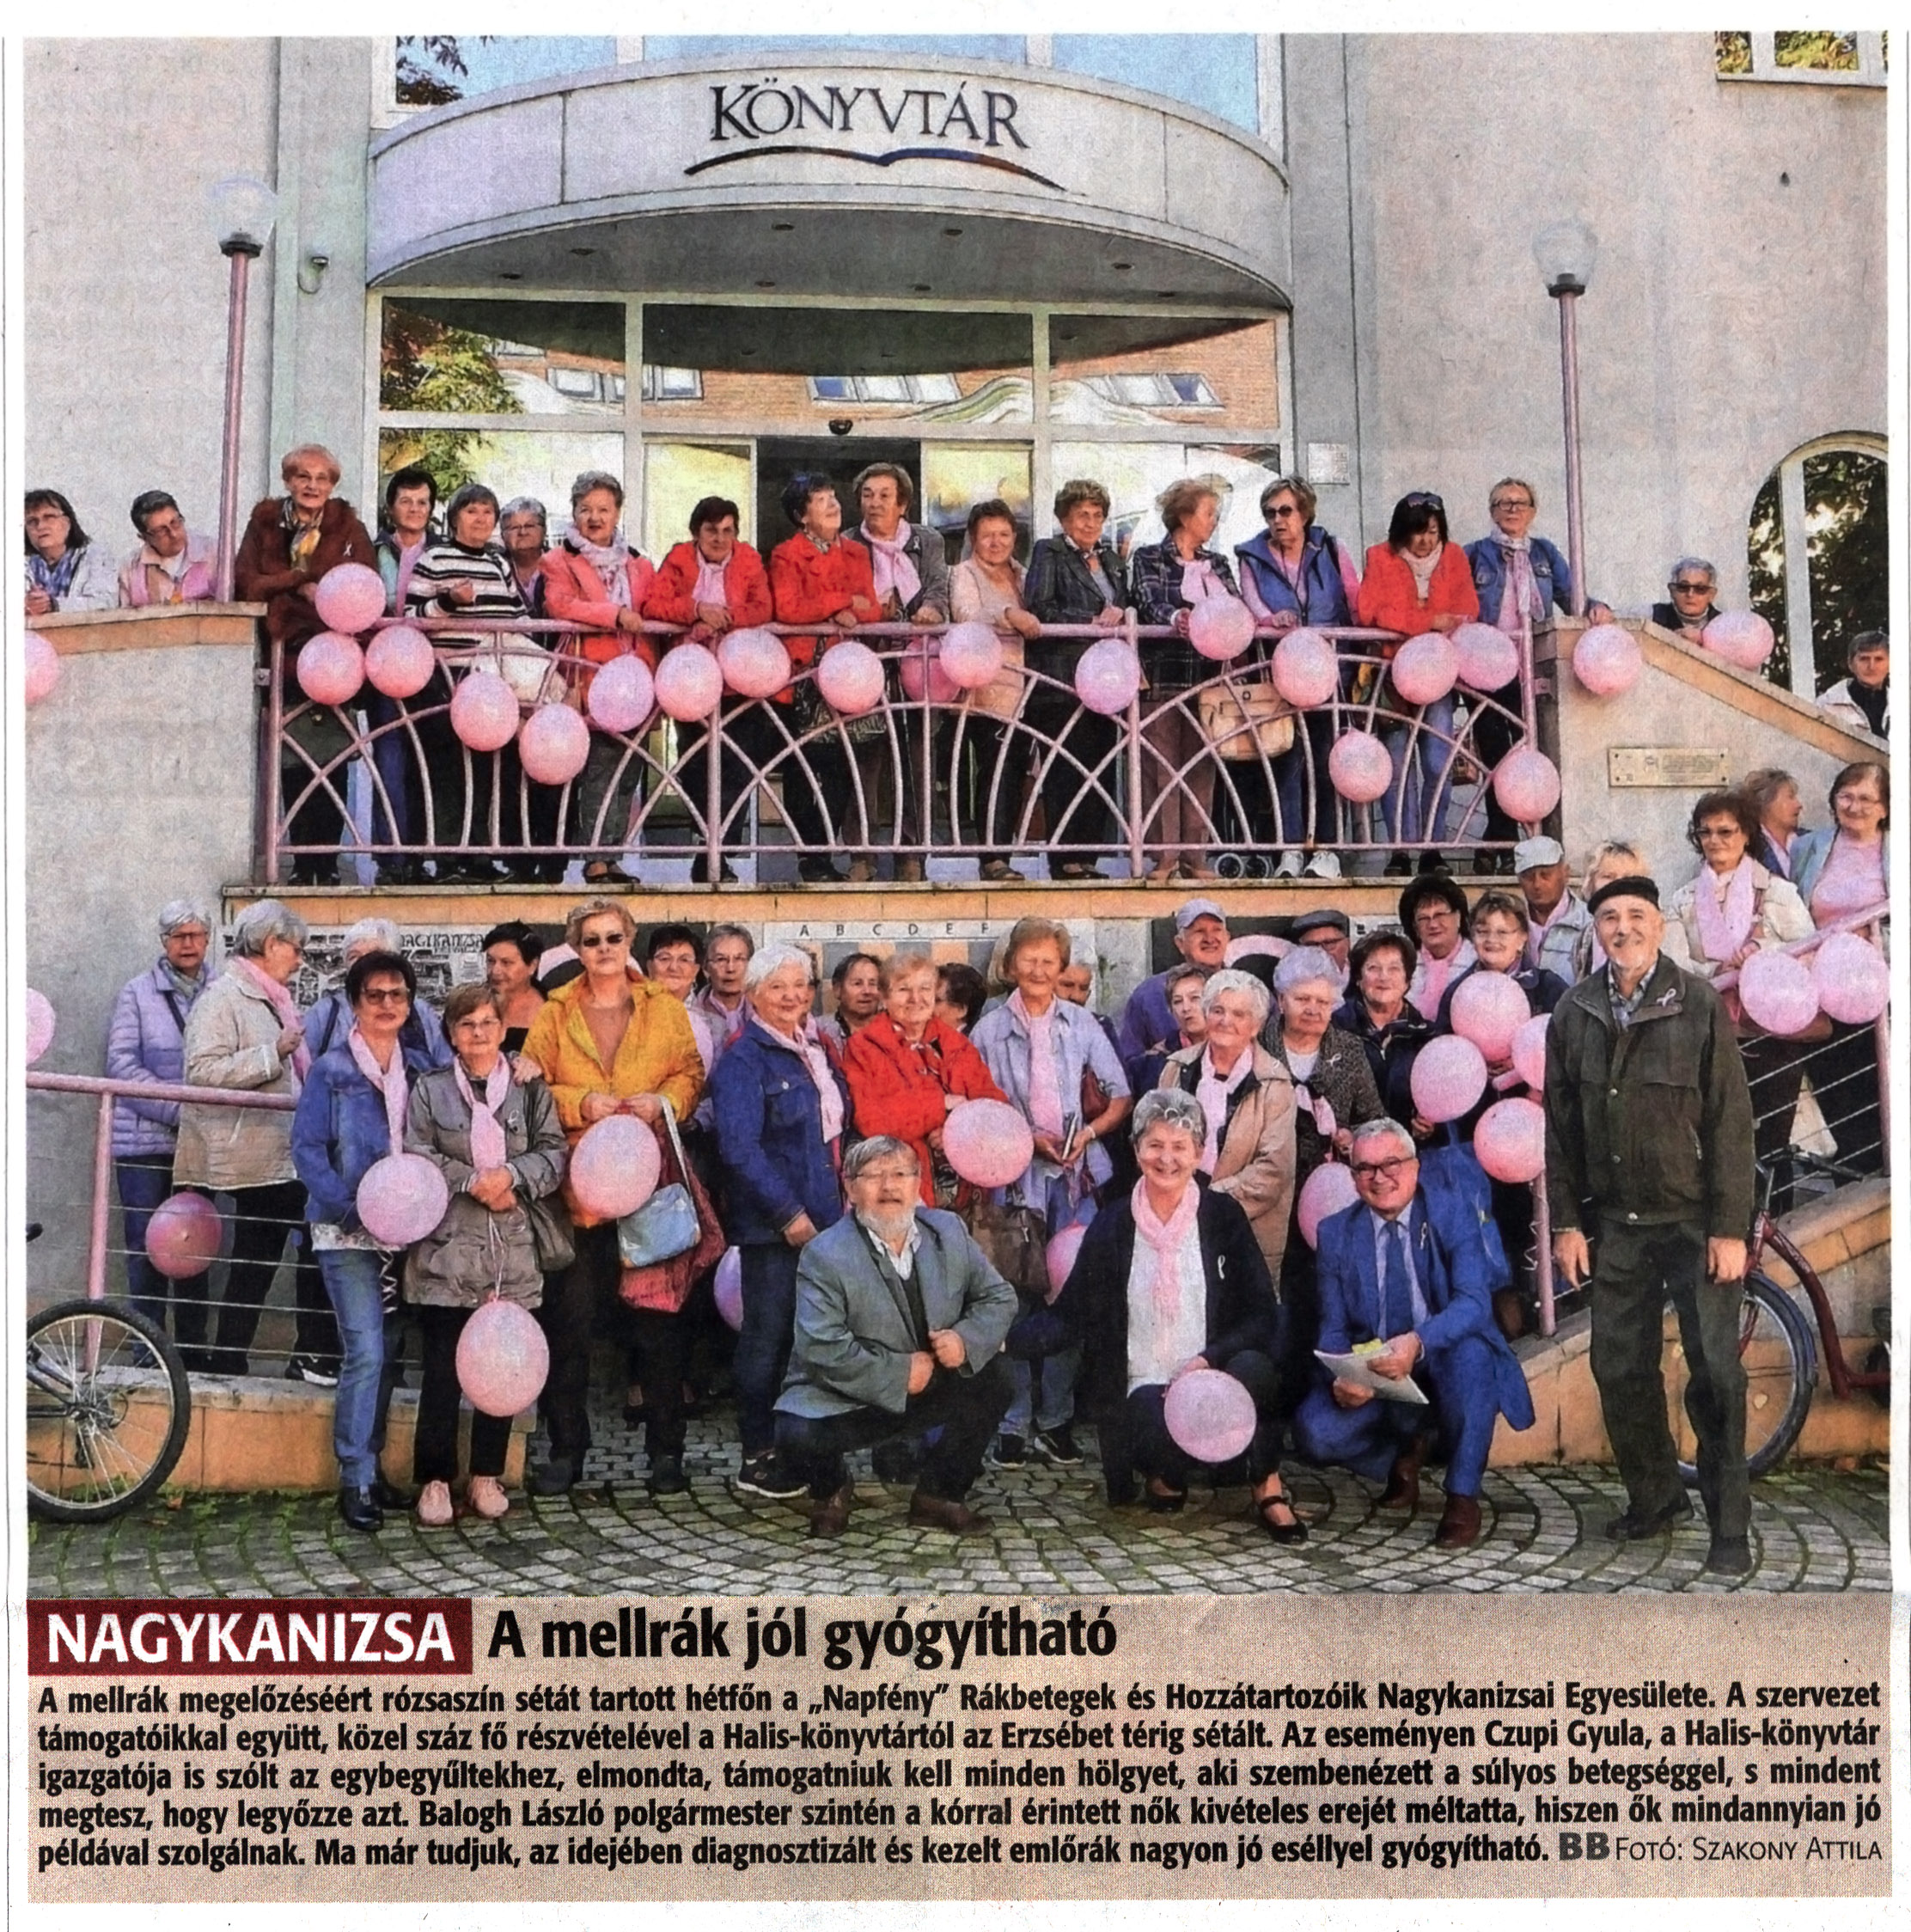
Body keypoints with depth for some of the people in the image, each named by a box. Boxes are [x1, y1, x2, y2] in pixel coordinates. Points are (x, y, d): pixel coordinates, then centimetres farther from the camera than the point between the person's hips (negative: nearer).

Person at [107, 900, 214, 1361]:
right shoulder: (138, 993, 2)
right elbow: (122, 1064, -5)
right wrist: (179, 1109, -14)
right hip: (145, 1141, -2)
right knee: (147, 1250, 0)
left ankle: (193, 1353, 15)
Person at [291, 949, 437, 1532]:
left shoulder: (419, 1069, 10)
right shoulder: (332, 1070, -3)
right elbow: (306, 1148, -7)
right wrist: (350, 1207, -17)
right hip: (347, 1232, -5)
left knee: (388, 1352, 9)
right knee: (366, 1352, -12)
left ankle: (370, 1466, 21)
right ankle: (356, 1482, -4)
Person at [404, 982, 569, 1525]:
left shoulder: (531, 1089, 10)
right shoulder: (429, 1090, 6)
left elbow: (554, 1151, 4)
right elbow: (417, 1154, -3)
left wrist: (512, 1174, -13)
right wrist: (472, 1181, -12)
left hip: (512, 1248, 2)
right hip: (447, 1247, -2)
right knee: (442, 1367, -1)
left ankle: (487, 1475, 17)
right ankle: (435, 1479, 8)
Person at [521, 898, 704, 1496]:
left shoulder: (665, 1008, 10)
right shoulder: (555, 1013, 9)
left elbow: (691, 1073, 10)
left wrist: (662, 1100, -9)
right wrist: (582, 1103, -10)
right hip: (577, 1183, 0)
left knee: (658, 1319, 2)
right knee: (569, 1318, 2)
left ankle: (666, 1449, 13)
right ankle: (566, 1447, 14)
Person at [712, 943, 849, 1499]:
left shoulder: (815, 1053, 16)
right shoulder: (744, 1060, -9)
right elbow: (739, 1147, -18)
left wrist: (842, 1200, 16)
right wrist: (789, 1213, -19)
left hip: (823, 1219, 8)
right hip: (773, 1224, -7)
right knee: (769, 1338, -2)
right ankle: (757, 1459, 8)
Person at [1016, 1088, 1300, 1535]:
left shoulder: (1224, 1215, 2)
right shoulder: (1112, 1226, 4)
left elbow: (1263, 1313, -4)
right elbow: (1070, 1316, 1)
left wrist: (1206, 1360, -20)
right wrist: (1000, 1337, -16)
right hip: (1145, 1388, 0)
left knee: (1253, 1367, -33)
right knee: (1163, 1429, -34)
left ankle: (1268, 1491, -9)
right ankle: (1166, 1476, 6)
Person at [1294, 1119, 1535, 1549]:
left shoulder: (1453, 1214, -8)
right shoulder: (1335, 1234, 0)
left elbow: (1473, 1303, -22)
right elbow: (1333, 1328, 0)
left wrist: (1417, 1343, -41)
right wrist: (1339, 1376, -24)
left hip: (1445, 1365, -2)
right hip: (1371, 1377, 2)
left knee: (1469, 1349, -36)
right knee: (1314, 1431, -24)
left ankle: (1463, 1498, -18)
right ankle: (1404, 1453, 11)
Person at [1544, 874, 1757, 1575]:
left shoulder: (1701, 1006, -7)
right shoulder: (1573, 1015, 3)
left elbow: (1731, 1121, -8)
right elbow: (1560, 1129, 7)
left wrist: (1730, 1228, -12)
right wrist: (1566, 1222, 4)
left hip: (1695, 1223, -3)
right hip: (1614, 1226, 4)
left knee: (1715, 1374, -2)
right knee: (1619, 1369, 9)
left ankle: (1730, 1524, 11)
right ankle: (1654, 1498, 27)